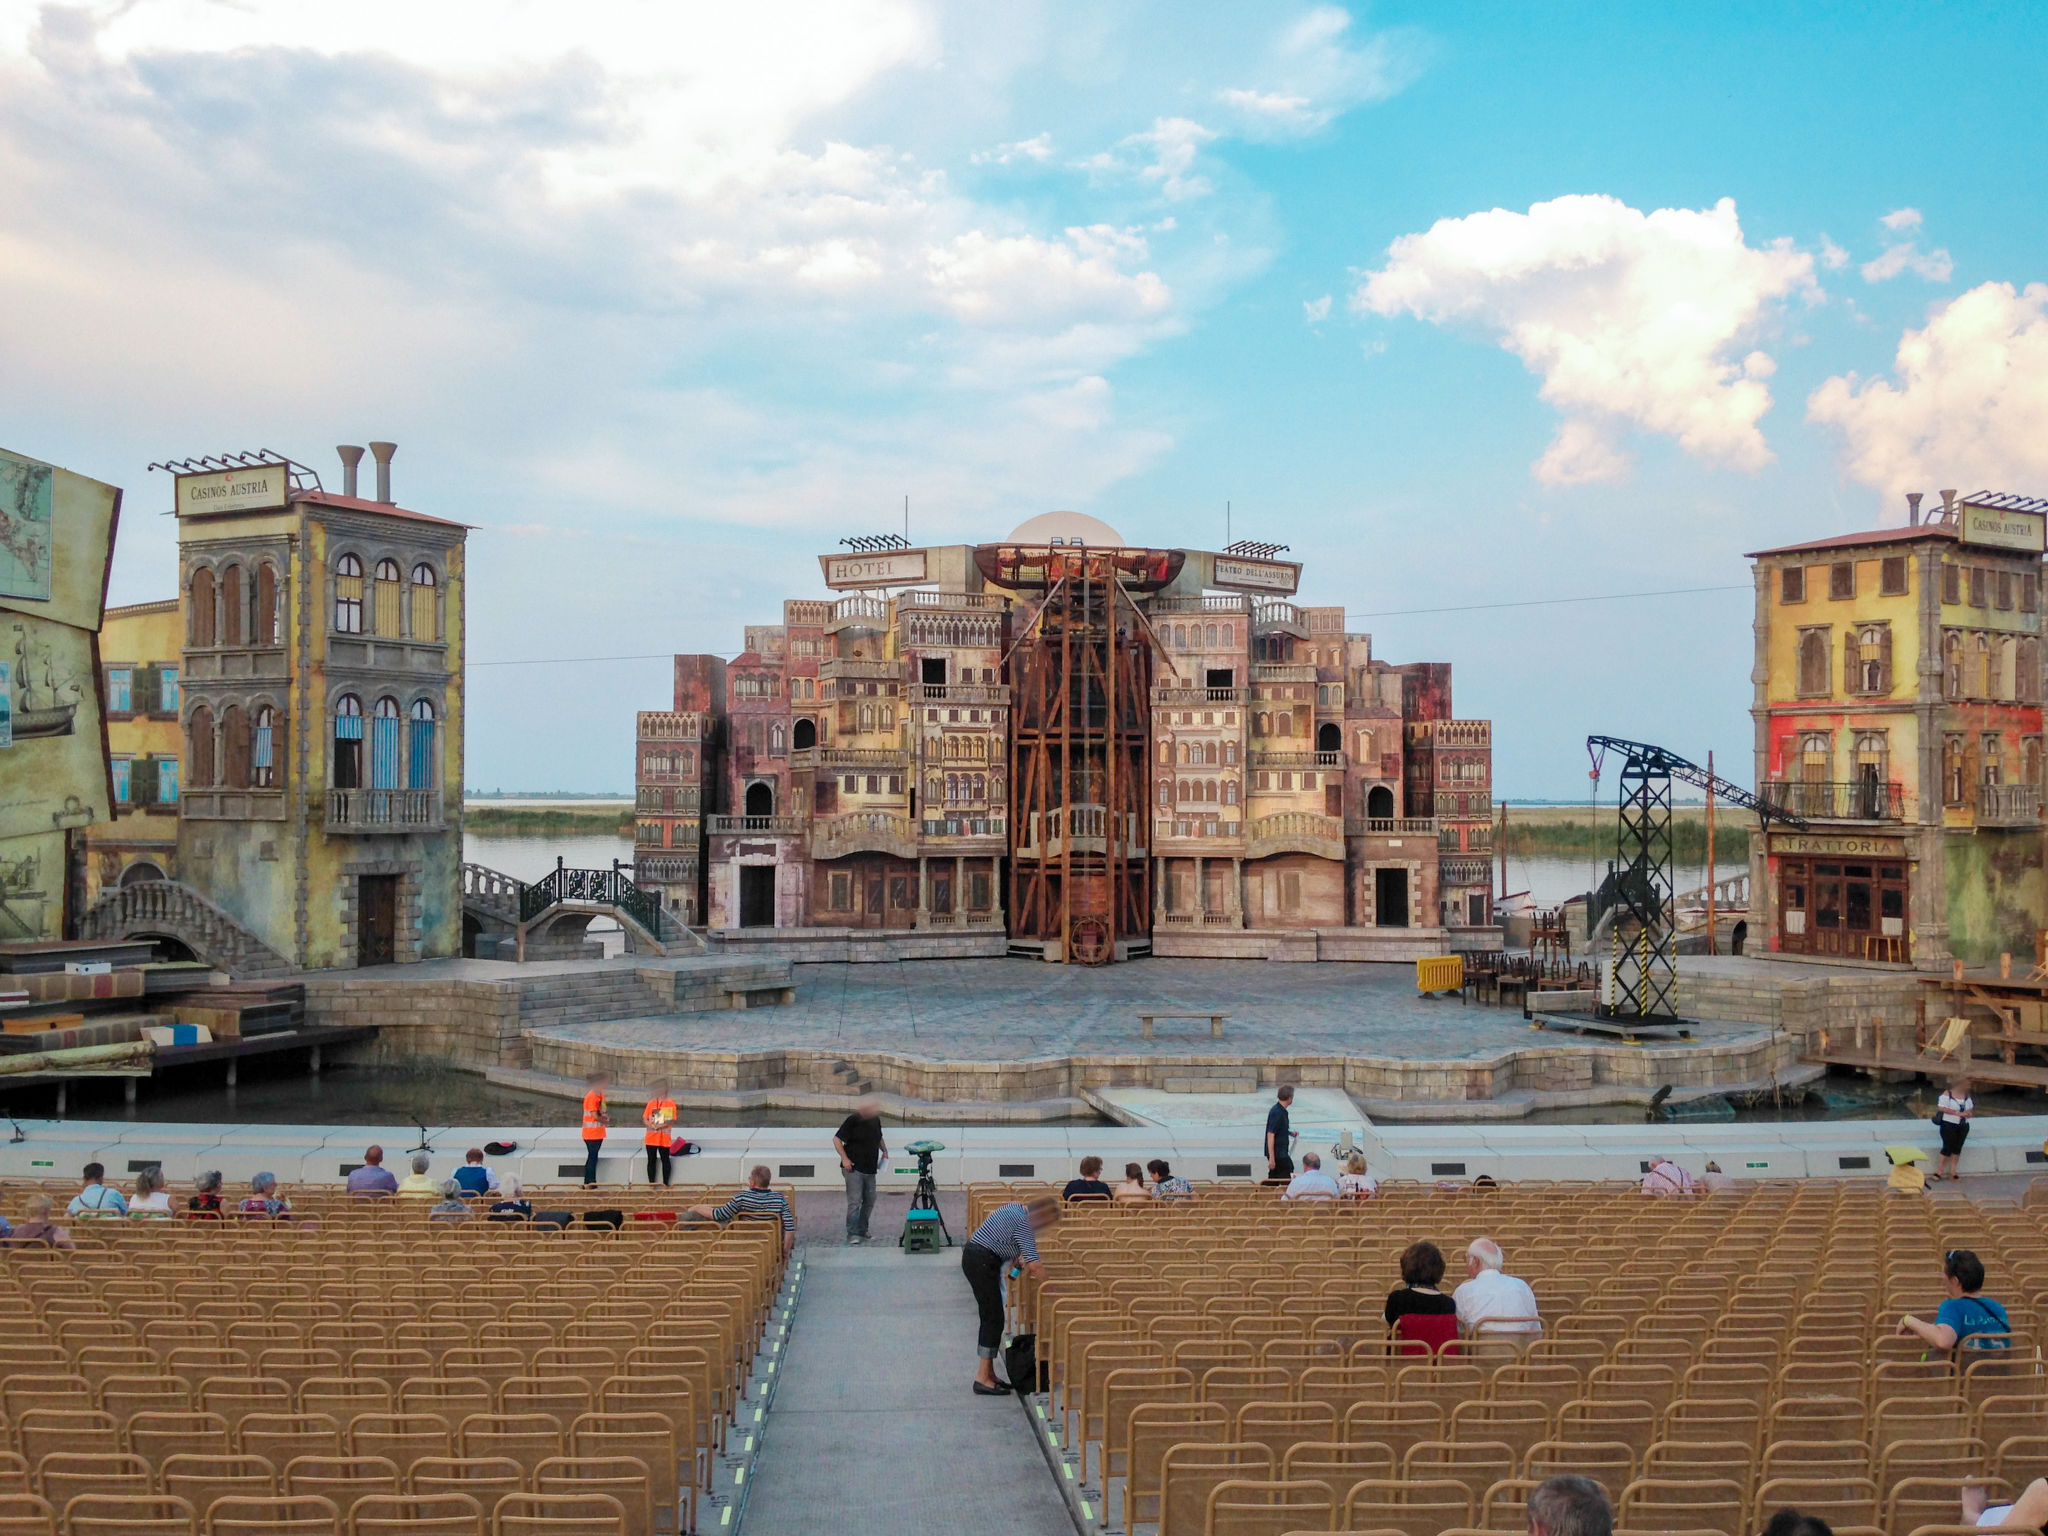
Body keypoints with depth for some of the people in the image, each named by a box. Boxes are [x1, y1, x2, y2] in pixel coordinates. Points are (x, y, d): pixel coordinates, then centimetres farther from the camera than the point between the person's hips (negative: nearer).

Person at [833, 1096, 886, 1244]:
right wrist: (844, 1158, -17)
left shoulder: (875, 1120, 9)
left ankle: (862, 1232, 24)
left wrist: (884, 1150, 12)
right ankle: (852, 1235, -7)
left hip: (870, 1169, 7)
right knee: (855, 1202, -10)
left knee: (869, 1201, 12)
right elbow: (837, 1140, -10)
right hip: (854, 1168, -7)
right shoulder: (853, 1120, -12)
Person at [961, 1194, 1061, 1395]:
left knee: (990, 1318, 13)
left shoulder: (1017, 1208, 11)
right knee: (993, 1318, -7)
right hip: (981, 1262, -10)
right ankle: (982, 1379, -6)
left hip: (975, 1258, 10)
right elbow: (1035, 1265, -22)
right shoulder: (1023, 1221, -18)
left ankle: (988, 1374, 18)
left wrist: (1018, 1262, 10)